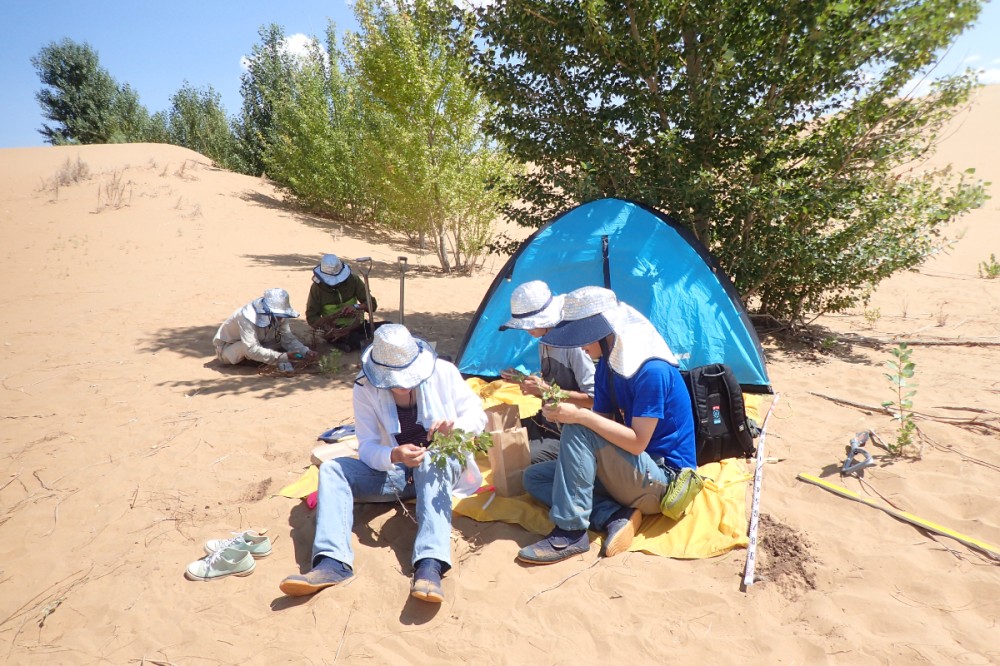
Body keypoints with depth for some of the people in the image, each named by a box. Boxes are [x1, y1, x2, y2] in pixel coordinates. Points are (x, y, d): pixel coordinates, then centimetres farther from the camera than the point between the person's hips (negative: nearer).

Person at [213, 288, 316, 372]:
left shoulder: (279, 316, -18)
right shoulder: (248, 317, -37)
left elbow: (288, 338, -17)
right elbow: (252, 350, -43)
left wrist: (305, 351, -35)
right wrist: (283, 357, -46)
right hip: (228, 348, -5)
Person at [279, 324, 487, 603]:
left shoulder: (442, 372, -12)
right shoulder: (365, 388, -10)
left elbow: (478, 415, -5)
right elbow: (366, 447, -13)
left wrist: (456, 426, -29)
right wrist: (394, 455, -36)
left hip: (442, 465, -2)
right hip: (394, 470, 3)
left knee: (431, 461, -38)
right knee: (331, 469, -18)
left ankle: (430, 565, -51)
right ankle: (333, 562, -35)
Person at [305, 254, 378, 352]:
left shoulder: (353, 280, -7)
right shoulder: (317, 287, -8)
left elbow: (372, 303, -7)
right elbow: (311, 316, -7)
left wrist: (356, 306, -29)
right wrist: (329, 329, -26)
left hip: (356, 325, 3)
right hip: (334, 329, -2)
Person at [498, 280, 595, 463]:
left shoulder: (573, 345, -21)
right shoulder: (544, 344, 6)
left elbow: (593, 398, -23)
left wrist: (547, 390, -23)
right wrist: (523, 380, 0)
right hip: (546, 424, 8)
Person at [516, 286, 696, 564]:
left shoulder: (651, 371, -24)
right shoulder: (607, 364, 3)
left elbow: (637, 443, -25)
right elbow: (602, 425, 2)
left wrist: (580, 416, -31)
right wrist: (563, 412, -17)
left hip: (661, 479, -9)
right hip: (627, 471, 9)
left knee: (577, 430, -29)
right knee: (534, 477, 3)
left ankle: (570, 533, -23)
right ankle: (615, 517, -13)